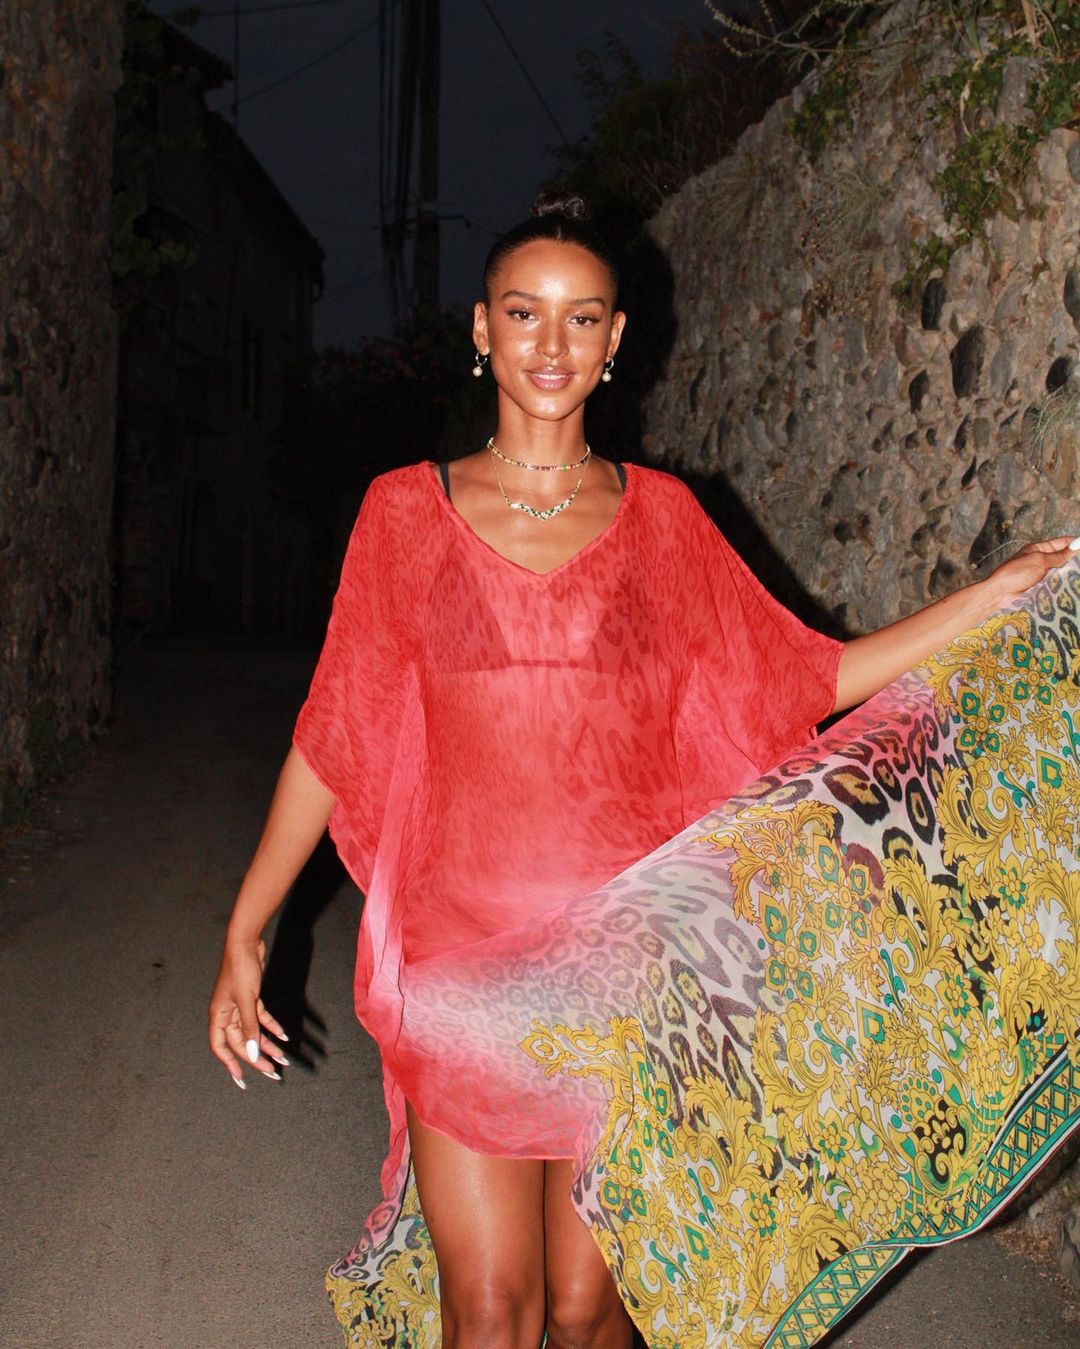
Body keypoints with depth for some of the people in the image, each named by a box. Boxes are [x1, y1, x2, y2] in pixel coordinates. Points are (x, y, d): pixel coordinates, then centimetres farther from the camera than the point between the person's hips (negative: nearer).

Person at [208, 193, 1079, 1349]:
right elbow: (333, 737, 3)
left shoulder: (661, 516, 5)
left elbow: (804, 679, 9)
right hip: (462, 958, 0)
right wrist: (244, 932, 5)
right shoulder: (407, 511, 2)